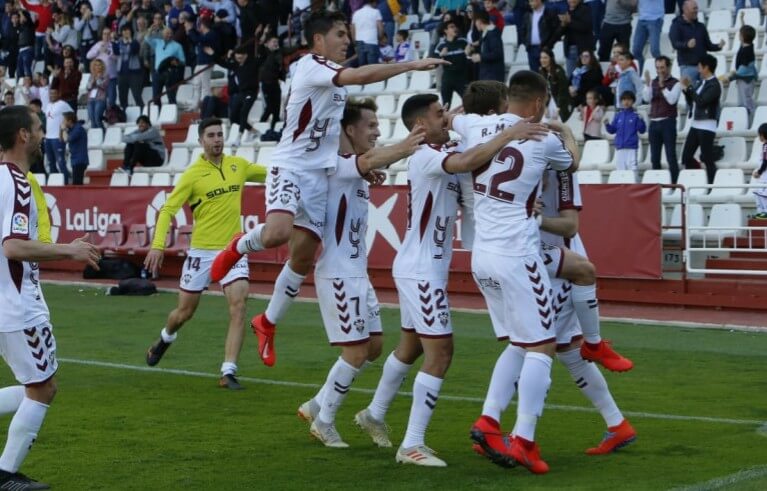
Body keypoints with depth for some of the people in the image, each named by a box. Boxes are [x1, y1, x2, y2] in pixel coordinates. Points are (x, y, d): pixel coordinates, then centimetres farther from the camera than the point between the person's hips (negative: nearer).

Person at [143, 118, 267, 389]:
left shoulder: (238, 165, 4)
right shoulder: (193, 174, -8)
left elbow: (271, 175, 20)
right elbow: (168, 209, -10)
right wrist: (157, 245, -21)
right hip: (201, 251, -2)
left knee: (239, 306, -16)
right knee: (185, 311, 12)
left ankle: (228, 372, -14)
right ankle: (165, 339, 46)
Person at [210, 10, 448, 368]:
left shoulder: (333, 77, 17)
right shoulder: (311, 65, -11)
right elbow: (360, 75, -27)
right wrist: (412, 65, -26)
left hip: (318, 174, 8)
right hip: (290, 166, -8)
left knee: (303, 258, 6)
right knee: (277, 233, -32)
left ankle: (268, 323, 24)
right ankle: (238, 246, 3)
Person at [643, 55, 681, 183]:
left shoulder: (675, 83, -2)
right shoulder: (653, 82, 12)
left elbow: (672, 100, -15)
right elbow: (647, 98, -2)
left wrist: (662, 86, -18)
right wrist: (647, 83, -13)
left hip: (668, 122, -5)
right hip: (654, 122, 5)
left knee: (671, 157, -7)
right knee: (654, 158, 7)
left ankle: (674, 184, -6)